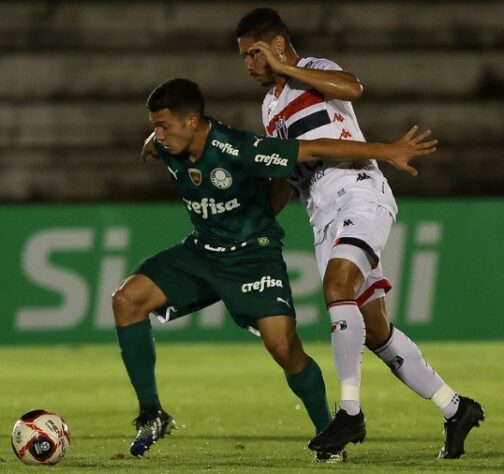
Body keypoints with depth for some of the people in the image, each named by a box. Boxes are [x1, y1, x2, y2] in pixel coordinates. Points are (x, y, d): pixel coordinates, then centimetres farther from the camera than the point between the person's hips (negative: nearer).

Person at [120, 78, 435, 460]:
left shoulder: (239, 151, -29)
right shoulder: (166, 148, -11)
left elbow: (316, 149, -27)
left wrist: (387, 151, -26)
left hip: (252, 254, -6)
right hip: (202, 251, 6)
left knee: (284, 347, -20)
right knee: (127, 299, -11)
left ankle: (327, 433, 3)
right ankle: (151, 414, -4)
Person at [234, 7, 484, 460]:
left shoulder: (316, 70, -1)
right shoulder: (271, 107, 22)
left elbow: (352, 88, -26)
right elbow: (283, 180, 30)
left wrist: (285, 69, -19)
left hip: (360, 196, -8)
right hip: (325, 217, 8)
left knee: (337, 286, -30)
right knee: (374, 330, 4)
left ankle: (350, 412, -31)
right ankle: (455, 409, 13)